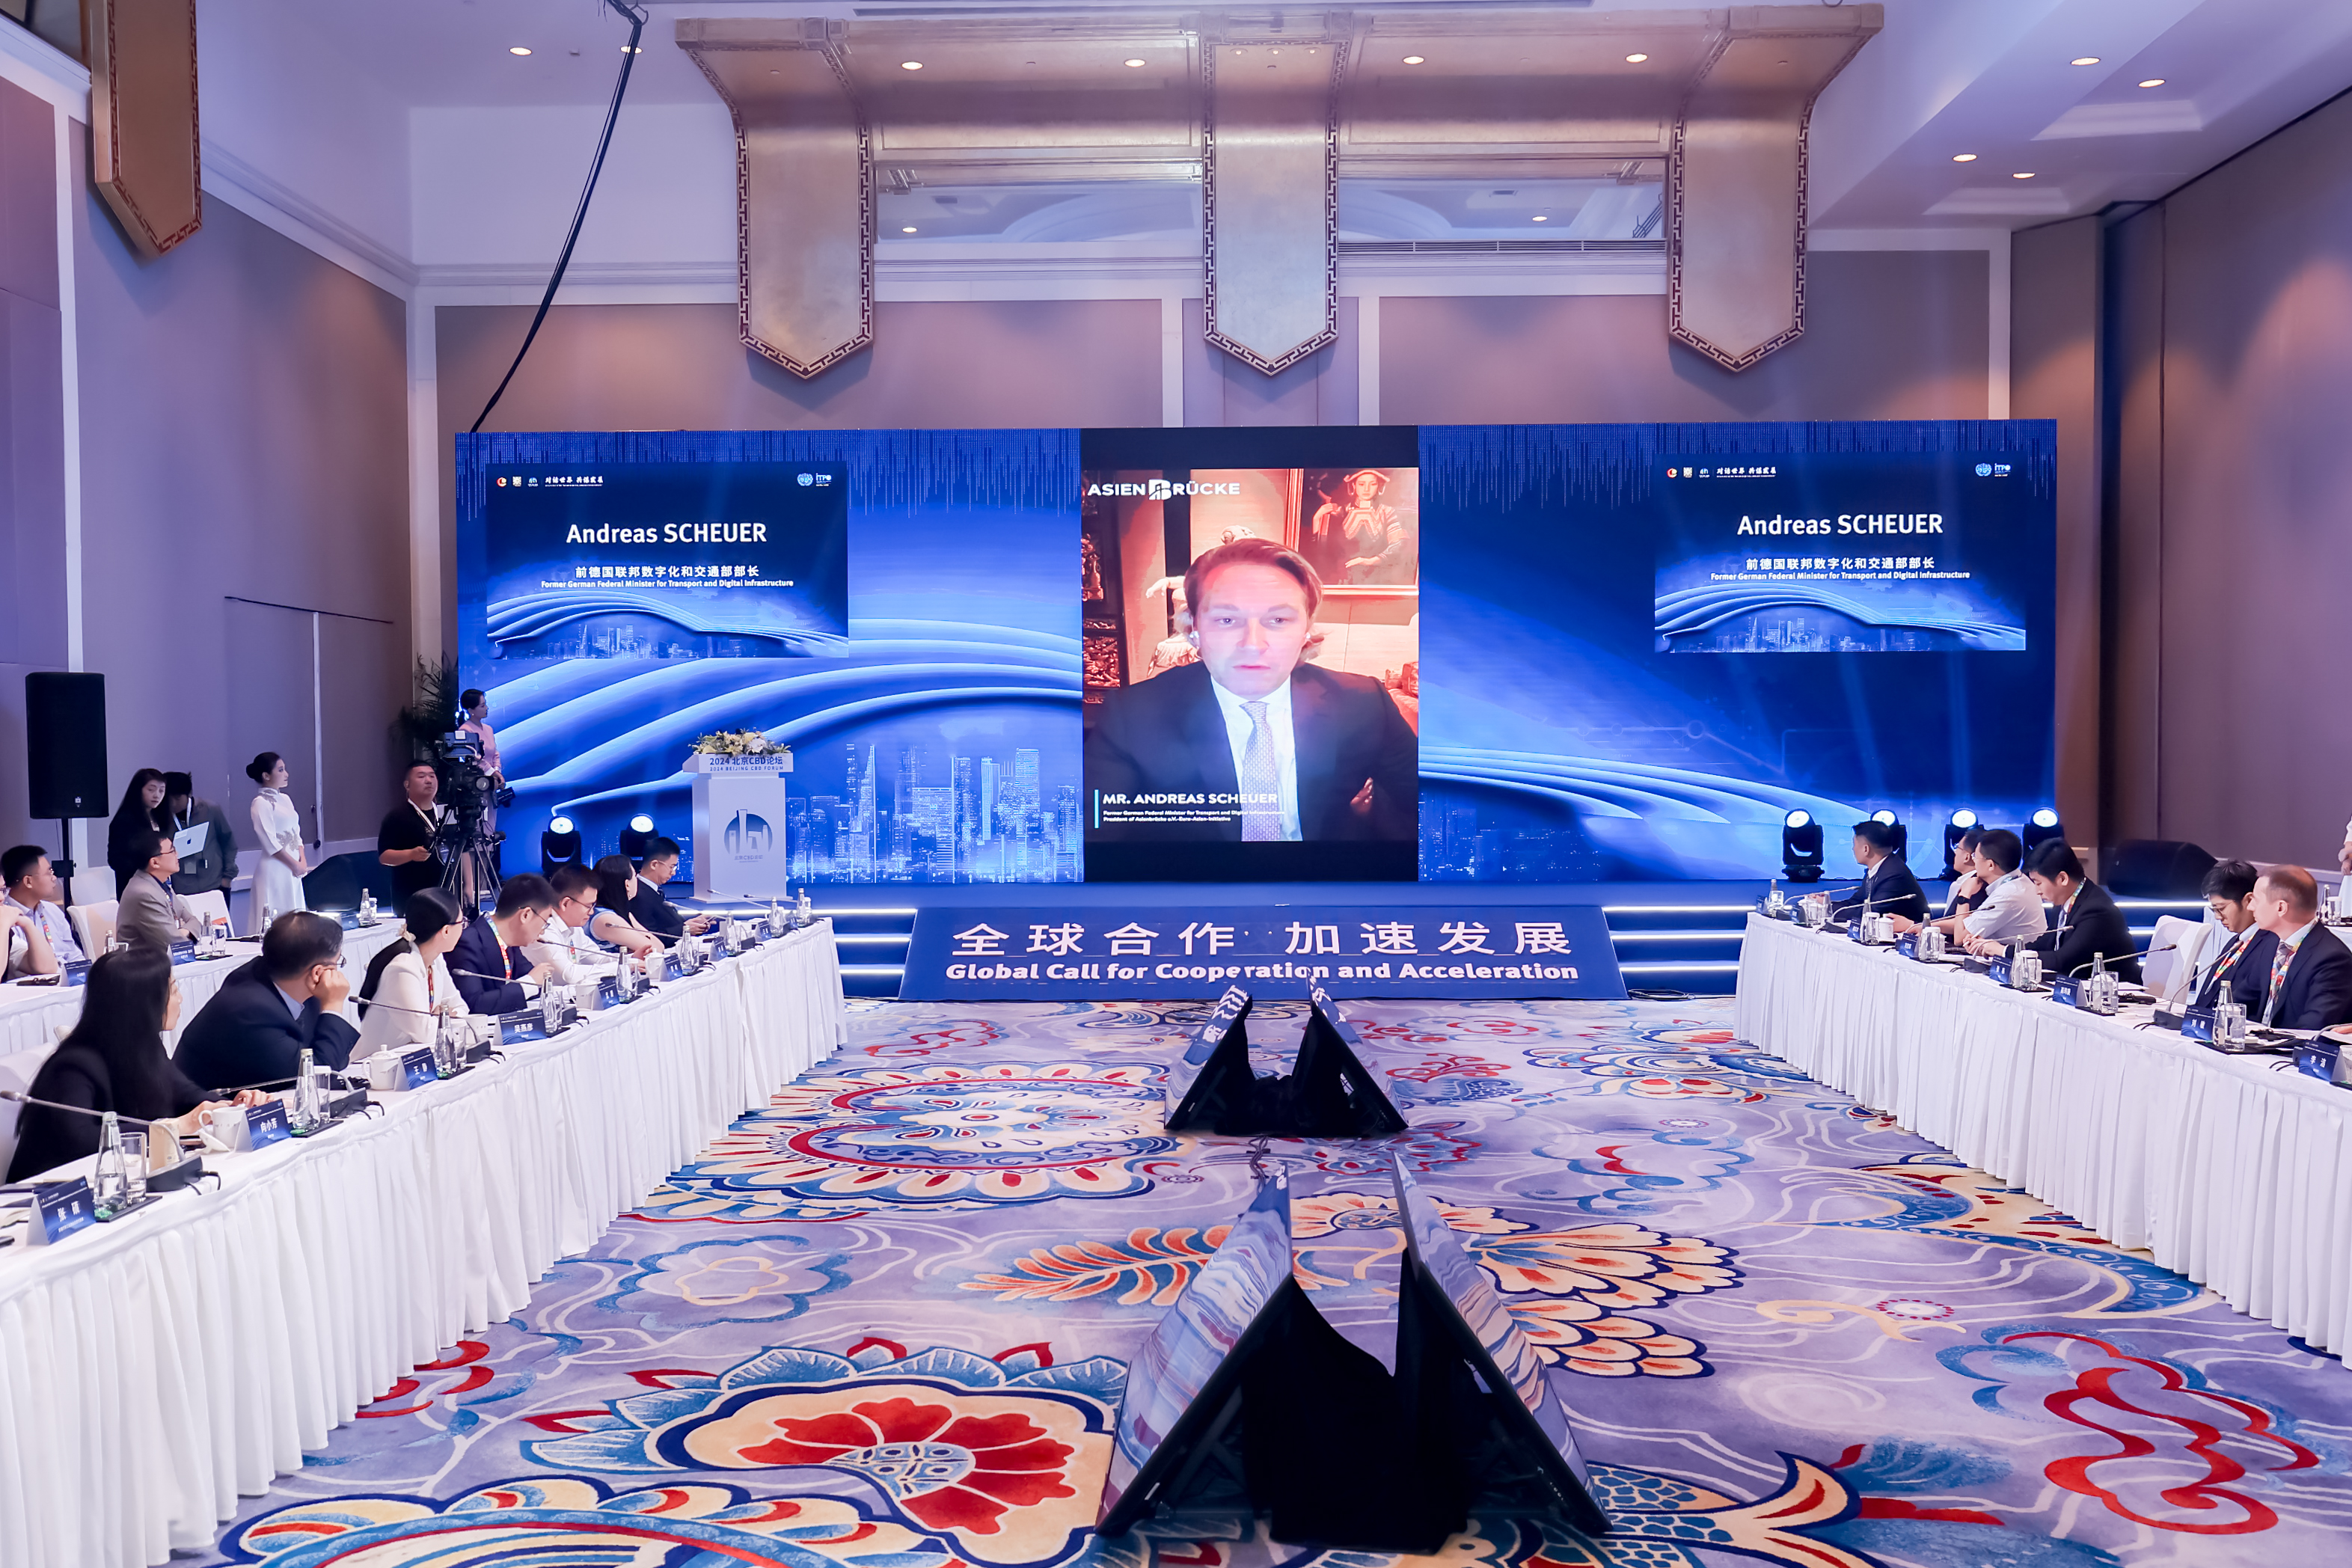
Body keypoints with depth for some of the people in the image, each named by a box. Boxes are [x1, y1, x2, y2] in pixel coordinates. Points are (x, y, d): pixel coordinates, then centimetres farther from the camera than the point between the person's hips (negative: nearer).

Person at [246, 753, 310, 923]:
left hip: (294, 870, 8)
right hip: (274, 870, -8)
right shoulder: (261, 803, -9)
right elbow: (271, 843, -14)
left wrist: (303, 862, 3)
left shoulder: (285, 799, 13)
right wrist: (295, 865, -10)